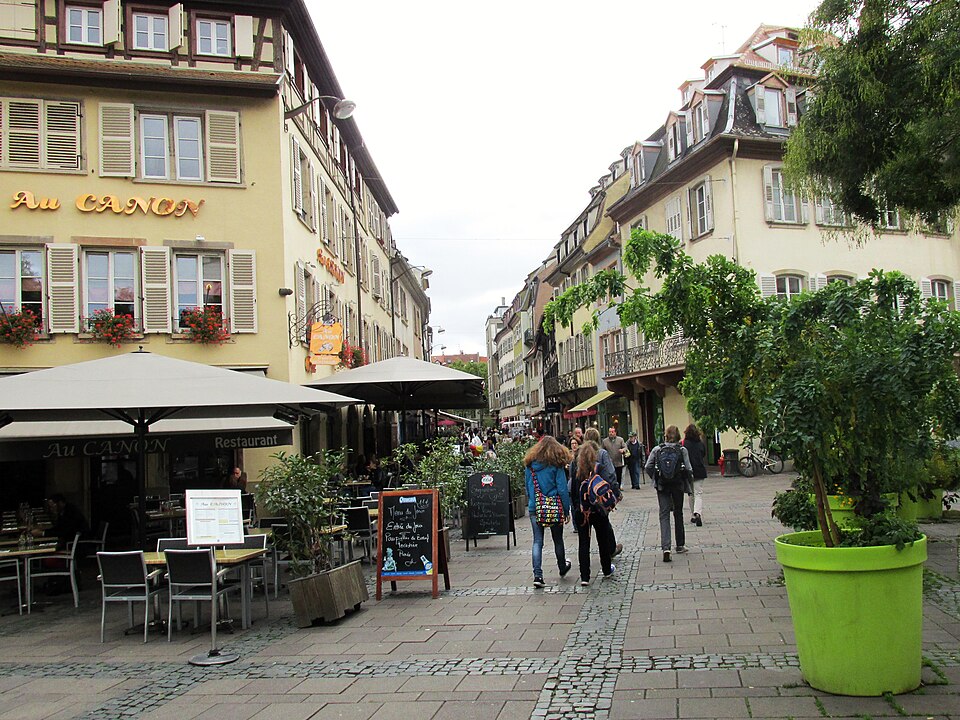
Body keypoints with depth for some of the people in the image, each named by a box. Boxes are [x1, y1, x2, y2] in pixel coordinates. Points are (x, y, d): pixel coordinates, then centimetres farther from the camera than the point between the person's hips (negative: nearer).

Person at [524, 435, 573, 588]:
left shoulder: (530, 465, 4)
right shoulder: (556, 465, -7)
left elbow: (528, 488, 10)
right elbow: (562, 489, -9)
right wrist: (566, 510, -3)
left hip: (534, 508, 2)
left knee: (537, 541, 4)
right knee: (558, 539, 15)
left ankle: (537, 575, -7)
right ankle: (562, 568, 35)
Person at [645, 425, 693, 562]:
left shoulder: (657, 449, -2)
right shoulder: (682, 450, -5)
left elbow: (647, 467, -6)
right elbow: (689, 470, -9)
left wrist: (656, 478, 8)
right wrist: (684, 479, 10)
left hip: (662, 486, 0)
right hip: (678, 485, 0)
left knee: (664, 515, -1)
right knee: (678, 514, 17)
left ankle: (665, 547, -17)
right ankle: (680, 545, 28)